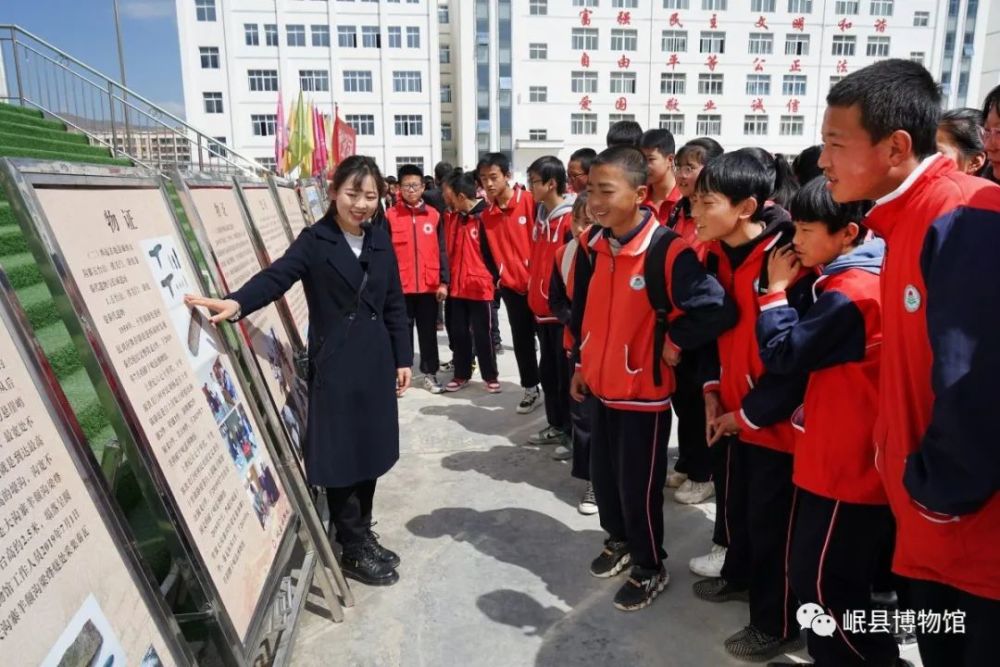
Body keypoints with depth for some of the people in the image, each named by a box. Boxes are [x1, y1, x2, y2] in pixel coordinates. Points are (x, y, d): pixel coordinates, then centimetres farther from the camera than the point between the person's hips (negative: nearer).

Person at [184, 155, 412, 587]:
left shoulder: (380, 242, 8)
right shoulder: (315, 240, -5)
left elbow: (394, 305, 11)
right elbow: (277, 276, -20)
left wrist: (402, 358, 9)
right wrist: (237, 303, -39)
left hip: (376, 362, 5)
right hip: (335, 365, -5)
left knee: (371, 452, 12)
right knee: (343, 457, 1)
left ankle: (362, 536, 30)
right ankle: (353, 550, 16)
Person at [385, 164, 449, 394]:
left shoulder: (434, 215, 4)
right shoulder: (390, 216, -1)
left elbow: (441, 251, 6)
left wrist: (443, 282, 1)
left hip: (429, 285, 2)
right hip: (400, 286, -2)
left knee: (428, 331, 10)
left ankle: (430, 373, 21)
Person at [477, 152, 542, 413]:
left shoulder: (530, 201, -11)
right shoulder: (486, 215, 5)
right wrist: (497, 276, 6)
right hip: (511, 285, 5)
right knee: (521, 341, 11)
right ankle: (531, 390, 24)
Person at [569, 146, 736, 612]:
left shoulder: (668, 251, -22)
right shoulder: (592, 246, 1)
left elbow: (718, 310, -27)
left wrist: (673, 341, -15)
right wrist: (580, 362, 16)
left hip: (645, 390, -6)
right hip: (602, 384, 7)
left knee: (638, 485, 6)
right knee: (603, 473, 19)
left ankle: (650, 569, 28)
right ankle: (618, 541, 44)